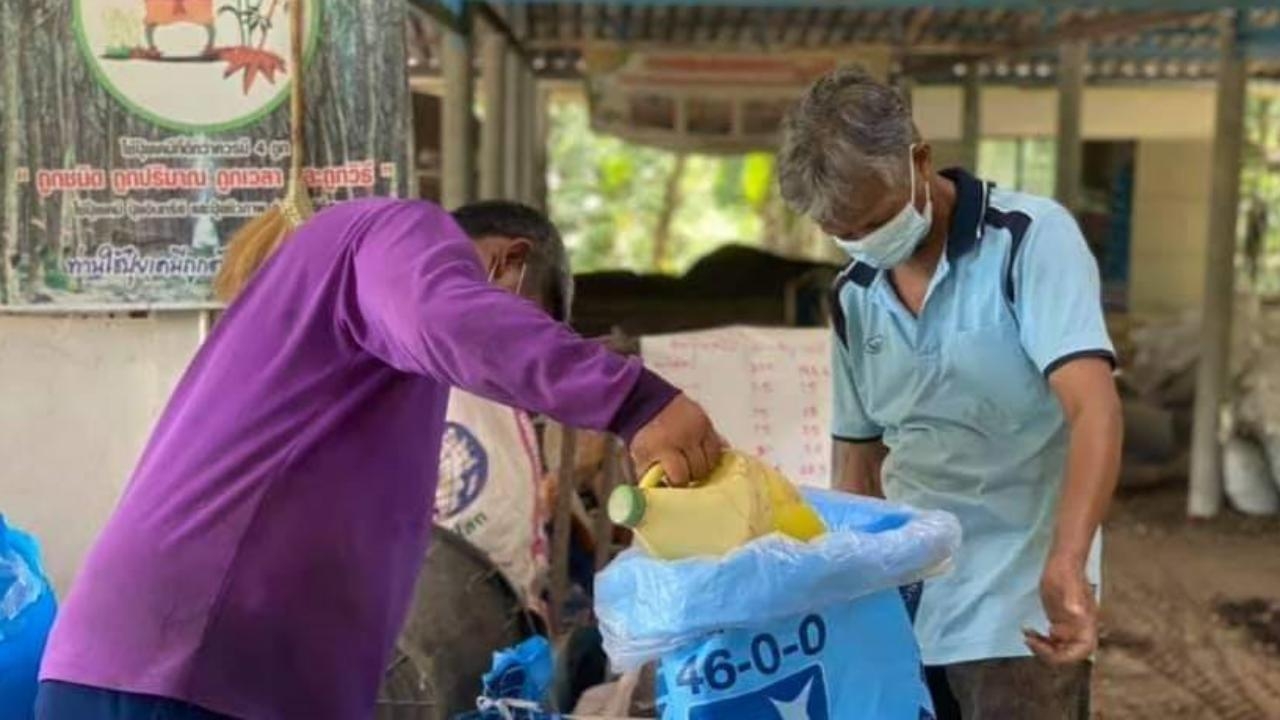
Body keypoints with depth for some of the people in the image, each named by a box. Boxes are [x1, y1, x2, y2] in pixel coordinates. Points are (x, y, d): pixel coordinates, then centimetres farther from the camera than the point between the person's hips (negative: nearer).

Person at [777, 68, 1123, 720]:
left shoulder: (1031, 237, -11)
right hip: (901, 604, 5)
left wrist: (1066, 563, -37)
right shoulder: (853, 296, 5)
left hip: (1017, 605, -5)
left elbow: (1094, 407, -23)